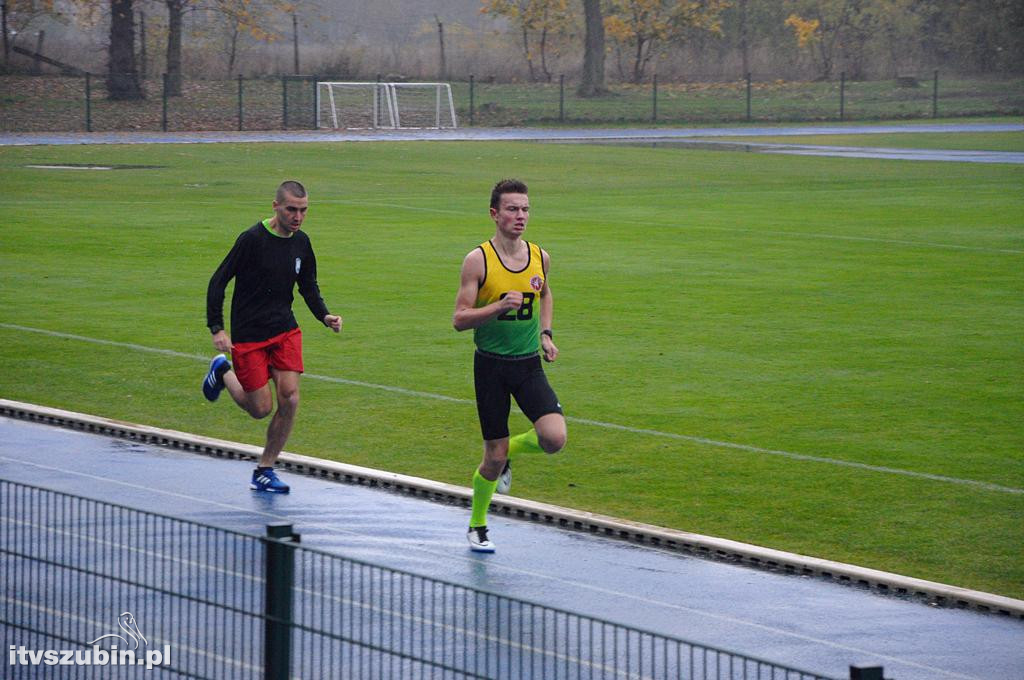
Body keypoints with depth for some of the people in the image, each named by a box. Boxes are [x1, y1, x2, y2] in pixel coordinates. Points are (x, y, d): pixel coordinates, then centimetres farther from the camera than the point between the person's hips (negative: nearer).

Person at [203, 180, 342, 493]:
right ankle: (223, 372, 30)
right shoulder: (252, 239, -16)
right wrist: (217, 328, -17)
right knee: (261, 408, -2)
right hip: (248, 335, -5)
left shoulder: (301, 242, 2)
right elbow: (218, 282, -11)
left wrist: (325, 315, 0)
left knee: (289, 397, -10)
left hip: (285, 330, 5)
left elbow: (308, 285, 18)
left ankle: (264, 471, 5)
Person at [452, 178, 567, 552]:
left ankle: (509, 451, 16)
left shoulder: (539, 257, 4)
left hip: (529, 364, 3)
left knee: (554, 438, -18)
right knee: (494, 457, 1)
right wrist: (500, 307, -25)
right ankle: (477, 526, 26)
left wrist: (545, 333, 13)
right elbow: (459, 319, -11)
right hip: (491, 365, -3)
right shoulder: (478, 260, -10)